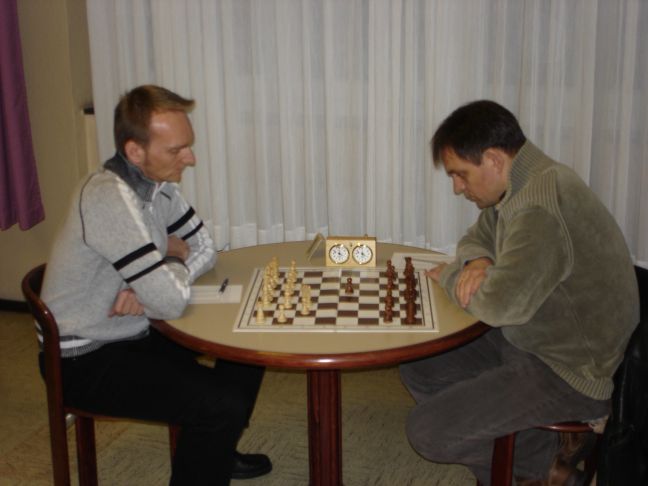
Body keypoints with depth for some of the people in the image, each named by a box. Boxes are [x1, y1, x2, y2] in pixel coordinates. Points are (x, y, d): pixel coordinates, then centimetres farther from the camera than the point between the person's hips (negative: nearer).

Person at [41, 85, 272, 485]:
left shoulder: (157, 182, -2)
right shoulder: (110, 197, -29)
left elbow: (204, 250, 5)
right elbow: (173, 302, -31)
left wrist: (151, 286, -15)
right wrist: (173, 256, -9)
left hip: (133, 336, 9)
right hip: (85, 360, -9)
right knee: (223, 405, -21)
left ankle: (216, 453, 29)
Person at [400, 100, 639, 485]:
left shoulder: (542, 207, -29)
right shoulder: (519, 187, 3)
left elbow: (499, 304, -34)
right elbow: (478, 237, 20)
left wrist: (449, 276, -12)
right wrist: (477, 261, -5)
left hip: (571, 374, -10)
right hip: (529, 339, 10)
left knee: (426, 431, -15)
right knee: (418, 369, 11)